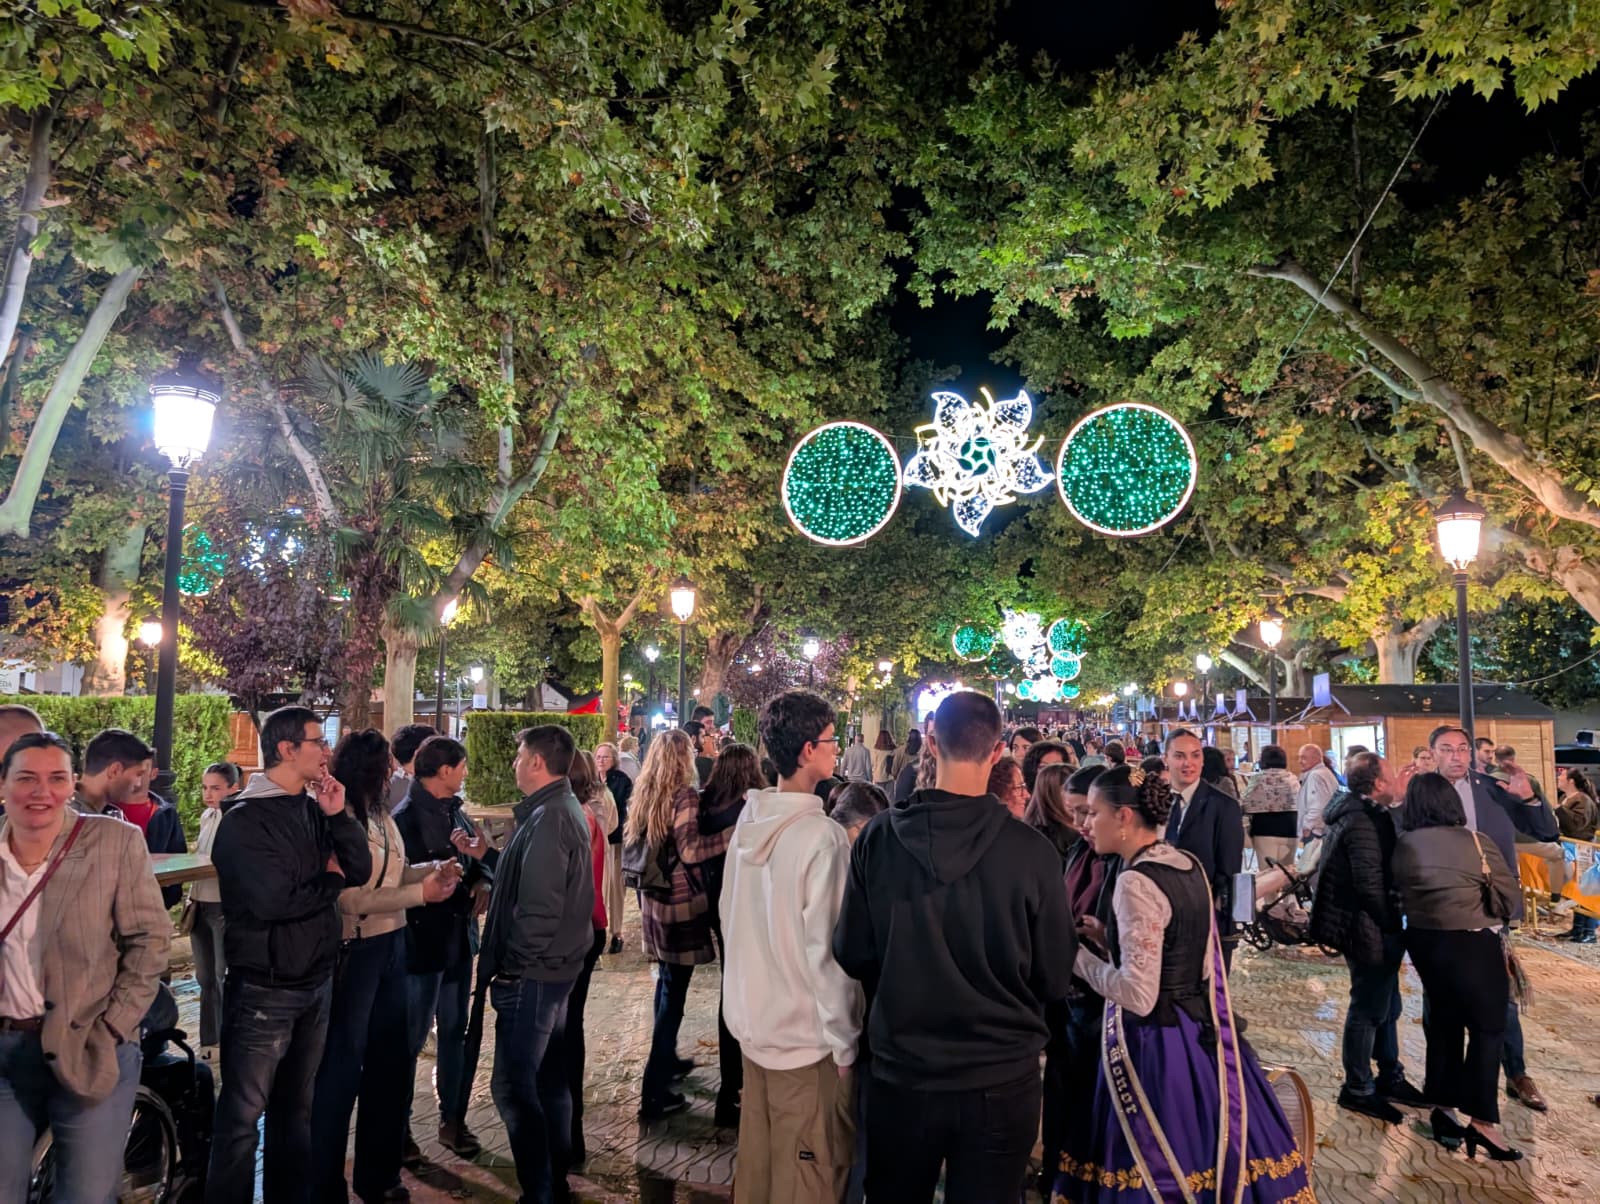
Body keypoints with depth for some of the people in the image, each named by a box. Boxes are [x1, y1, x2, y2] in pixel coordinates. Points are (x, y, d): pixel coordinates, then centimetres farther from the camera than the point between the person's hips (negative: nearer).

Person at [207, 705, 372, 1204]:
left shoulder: (313, 810, 7)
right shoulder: (245, 818, -15)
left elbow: (360, 870, 2)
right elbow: (272, 899, -25)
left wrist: (339, 815, -11)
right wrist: (329, 881, -9)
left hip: (317, 981, 7)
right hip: (265, 988, -7)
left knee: (297, 1106, 19)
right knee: (244, 1113, 2)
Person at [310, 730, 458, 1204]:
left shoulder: (381, 815, 4)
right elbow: (353, 901, -22)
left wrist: (433, 868, -4)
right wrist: (421, 893, -22)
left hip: (391, 946, 8)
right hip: (353, 952, -8)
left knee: (390, 1059, 18)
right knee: (341, 1066, 6)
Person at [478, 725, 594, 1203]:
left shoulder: (548, 818, -20)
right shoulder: (566, 808, 11)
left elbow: (539, 907, -24)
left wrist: (513, 964, -15)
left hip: (533, 972, -10)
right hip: (557, 965, 10)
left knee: (514, 1086, -3)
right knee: (549, 1077, 18)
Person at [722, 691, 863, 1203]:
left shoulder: (748, 823, -1)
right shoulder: (823, 837, -22)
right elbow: (827, 951, -21)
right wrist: (844, 1044, -11)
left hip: (752, 1021, 7)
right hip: (806, 1035, -7)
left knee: (756, 1157, 21)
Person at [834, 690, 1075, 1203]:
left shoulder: (878, 839, -14)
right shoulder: (1032, 850, -18)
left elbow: (852, 955, -4)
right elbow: (1055, 980, -7)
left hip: (900, 1071, 1)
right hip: (1000, 1080, -1)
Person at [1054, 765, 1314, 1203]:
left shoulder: (1136, 883, -22)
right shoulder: (1189, 865, 4)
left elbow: (1139, 996, -23)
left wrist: (1079, 956, -10)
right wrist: (1109, 939, 11)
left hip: (1154, 1045, -9)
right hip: (1199, 1032, 9)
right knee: (1201, 1153, 19)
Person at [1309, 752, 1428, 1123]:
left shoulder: (1356, 812, 9)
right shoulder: (1364, 820, -22)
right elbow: (1370, 883, -25)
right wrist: (1391, 924, -14)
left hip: (1368, 927, 10)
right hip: (1370, 929, -10)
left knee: (1386, 1006, 21)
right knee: (1369, 1010, 3)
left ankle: (1390, 1078, 35)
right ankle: (1357, 1090, 17)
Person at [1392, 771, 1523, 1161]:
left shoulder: (1402, 847, -1)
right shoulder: (1475, 843, -11)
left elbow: (1398, 894, 5)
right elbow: (1511, 897, -6)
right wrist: (1480, 898, 12)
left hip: (1423, 943, 5)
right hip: (1471, 945, -5)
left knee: (1443, 1023, 17)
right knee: (1487, 1027, 6)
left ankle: (1444, 1107, 24)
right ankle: (1482, 1121, 5)